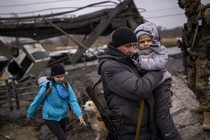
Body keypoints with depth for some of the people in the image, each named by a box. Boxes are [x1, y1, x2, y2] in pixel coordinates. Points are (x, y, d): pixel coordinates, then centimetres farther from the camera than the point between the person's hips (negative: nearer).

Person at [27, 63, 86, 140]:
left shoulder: (66, 86, -9)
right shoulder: (47, 87, -21)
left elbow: (73, 101, -13)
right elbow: (37, 101, -9)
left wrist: (80, 116, -24)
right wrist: (30, 114, 3)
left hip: (63, 116, 5)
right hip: (51, 117, -5)